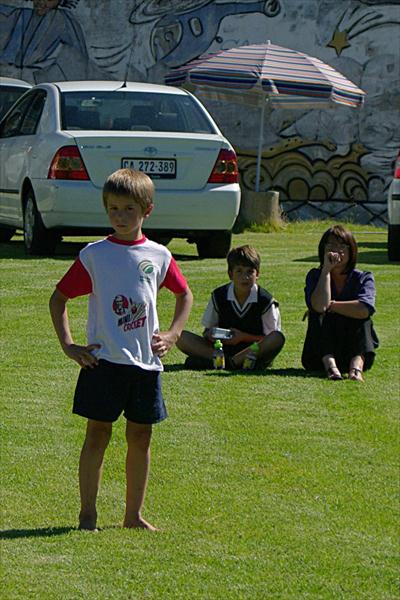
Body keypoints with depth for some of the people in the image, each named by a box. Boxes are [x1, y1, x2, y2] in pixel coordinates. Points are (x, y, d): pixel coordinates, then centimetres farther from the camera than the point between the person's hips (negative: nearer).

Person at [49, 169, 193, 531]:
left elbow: (185, 294, 21)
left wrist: (173, 334, 8)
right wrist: (68, 345, -7)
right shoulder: (93, 255, -3)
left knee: (140, 437, 8)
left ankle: (134, 515, 18)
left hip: (146, 361, 3)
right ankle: (88, 514, 6)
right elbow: (58, 299, 2)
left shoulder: (159, 256, 5)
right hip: (103, 361, -3)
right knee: (98, 434, -1)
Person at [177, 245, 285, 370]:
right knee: (182, 337, -17)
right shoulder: (219, 296, 2)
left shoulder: (265, 300, -5)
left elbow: (271, 338, -5)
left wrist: (244, 337, -18)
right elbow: (208, 328, 9)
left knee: (278, 338, -33)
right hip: (222, 348, 2)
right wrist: (209, 335, -15)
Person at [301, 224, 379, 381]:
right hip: (321, 355, 0)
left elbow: (365, 309, -20)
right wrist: (326, 270, -14)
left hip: (357, 351, 0)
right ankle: (330, 365, -46)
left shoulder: (364, 278, 2)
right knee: (320, 316, -21)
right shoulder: (315, 276, 4)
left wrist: (330, 305, -14)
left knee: (360, 315, -22)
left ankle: (356, 367, -46)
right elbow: (319, 306, -19)